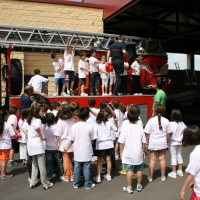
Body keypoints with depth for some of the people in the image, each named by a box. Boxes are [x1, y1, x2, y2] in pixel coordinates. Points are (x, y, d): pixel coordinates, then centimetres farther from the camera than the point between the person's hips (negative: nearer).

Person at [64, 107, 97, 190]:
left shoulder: (74, 126, -8)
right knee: (86, 168, 8)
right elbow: (92, 140, -4)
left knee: (77, 168, 13)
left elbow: (72, 140, -1)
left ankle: (76, 184, 23)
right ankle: (88, 184, 18)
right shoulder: (90, 127, -12)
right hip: (86, 151, -2)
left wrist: (67, 147, 15)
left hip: (77, 151, 2)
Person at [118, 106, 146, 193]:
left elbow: (121, 142, -10)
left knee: (129, 170, 5)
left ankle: (129, 187, 12)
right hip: (138, 153, 3)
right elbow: (143, 142, 1)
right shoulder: (140, 127, -5)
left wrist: (121, 152, 2)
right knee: (139, 170, 15)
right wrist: (143, 151, 14)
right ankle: (139, 185, 28)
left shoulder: (125, 128, -12)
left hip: (128, 154, -2)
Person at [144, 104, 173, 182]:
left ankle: (150, 177, 15)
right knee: (162, 158, 11)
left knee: (152, 159, 6)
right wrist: (167, 142, 14)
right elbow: (169, 133, 2)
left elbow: (147, 133, -11)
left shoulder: (151, 120, -11)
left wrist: (147, 142, 1)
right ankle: (163, 176, 22)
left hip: (153, 143, -2)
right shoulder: (166, 121, -4)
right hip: (163, 143, 2)